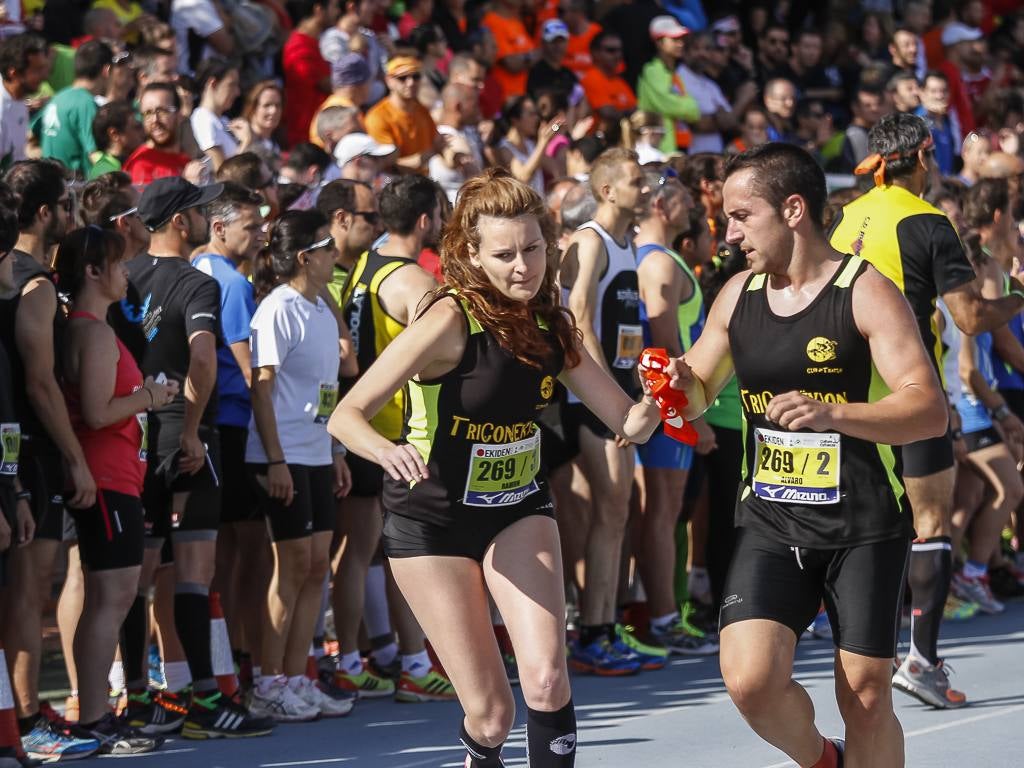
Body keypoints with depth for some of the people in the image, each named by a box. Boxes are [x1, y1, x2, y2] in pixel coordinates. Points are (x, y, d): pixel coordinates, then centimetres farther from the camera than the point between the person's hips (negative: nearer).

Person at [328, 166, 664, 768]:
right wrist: (389, 451, -47)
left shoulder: (551, 324, -5)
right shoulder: (451, 319, -23)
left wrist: (649, 410, -26)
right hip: (432, 519, -4)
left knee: (547, 674, -18)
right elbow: (347, 416, -26)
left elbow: (626, 420, -2)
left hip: (519, 509, 4)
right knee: (491, 711, -3)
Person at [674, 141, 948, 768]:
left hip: (863, 527, -4)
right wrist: (678, 383, -5)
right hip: (770, 522, 4)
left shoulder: (866, 292, -10)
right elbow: (698, 394, 20)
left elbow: (931, 409, -19)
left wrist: (833, 414, -34)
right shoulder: (738, 295, 7)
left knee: (866, 700, -1)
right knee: (750, 680, -12)